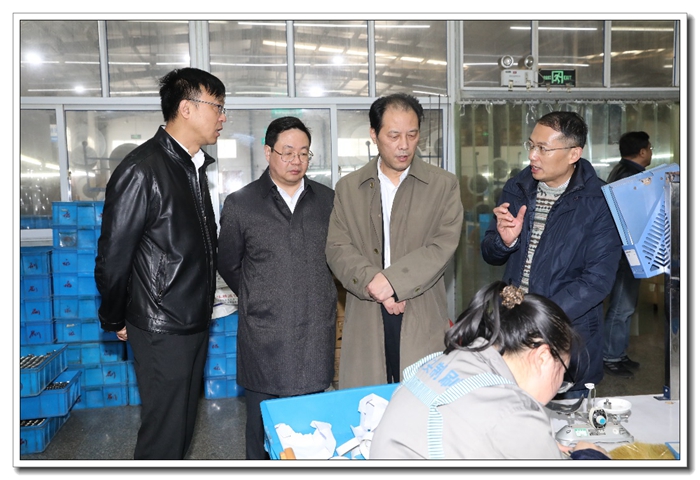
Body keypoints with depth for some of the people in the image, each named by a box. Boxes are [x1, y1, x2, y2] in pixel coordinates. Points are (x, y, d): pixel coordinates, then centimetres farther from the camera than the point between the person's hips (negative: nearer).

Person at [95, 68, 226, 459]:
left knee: (184, 424, 20)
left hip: (195, 321, 8)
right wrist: (115, 321, -4)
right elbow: (113, 257, -14)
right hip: (162, 329, -8)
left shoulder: (195, 166, 10)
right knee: (165, 433, 3)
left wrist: (203, 302, 15)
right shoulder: (142, 170, -18)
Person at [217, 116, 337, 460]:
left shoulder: (327, 200, 7)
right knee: (263, 423, 8)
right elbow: (229, 265, 10)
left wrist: (317, 298, 12)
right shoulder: (240, 204, 0)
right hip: (264, 338, -2)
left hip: (316, 337, 2)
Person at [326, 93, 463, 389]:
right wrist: (372, 283, -15)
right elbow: (337, 249, 1)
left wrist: (393, 280, -16)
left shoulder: (444, 185, 6)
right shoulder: (348, 188, 10)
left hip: (423, 319, -1)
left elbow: (443, 246, -6)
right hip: (366, 321, 1)